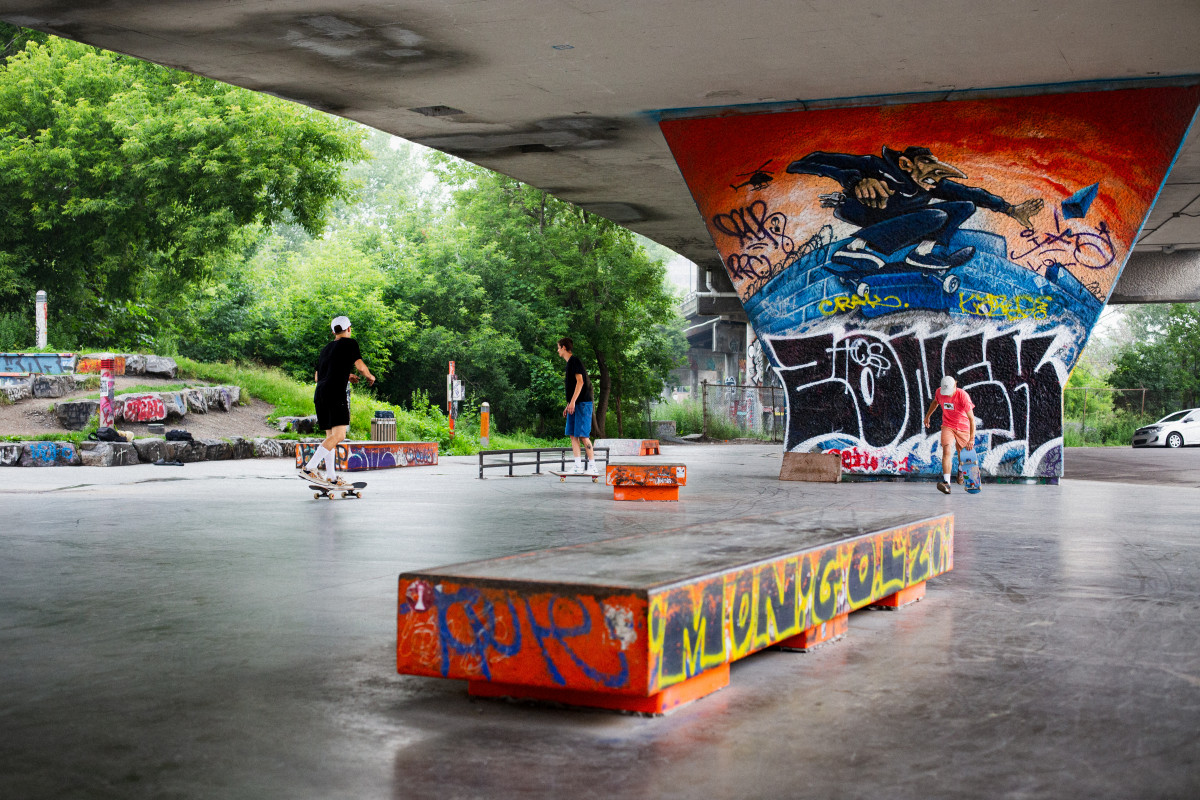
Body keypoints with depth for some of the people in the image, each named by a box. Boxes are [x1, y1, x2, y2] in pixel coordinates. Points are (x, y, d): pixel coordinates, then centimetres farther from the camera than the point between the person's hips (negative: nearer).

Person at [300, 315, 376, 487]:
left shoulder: (326, 348, 26)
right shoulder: (349, 343, 7)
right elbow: (359, 365, -5)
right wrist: (370, 376, 17)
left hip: (319, 393, 8)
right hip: (336, 392, -8)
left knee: (330, 435, 13)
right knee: (338, 435, -14)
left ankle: (331, 477, 9)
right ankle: (309, 468, -26)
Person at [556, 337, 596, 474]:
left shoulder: (575, 361, -9)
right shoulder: (569, 363, 20)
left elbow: (580, 382, -17)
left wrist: (572, 402, -21)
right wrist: (568, 406, 23)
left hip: (582, 403, -10)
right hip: (574, 404, 10)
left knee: (583, 435, -11)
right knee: (573, 435, 5)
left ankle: (592, 466, -8)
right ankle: (578, 466, 5)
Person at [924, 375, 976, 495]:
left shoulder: (963, 395, -25)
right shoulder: (939, 392, -12)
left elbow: (971, 418, -26)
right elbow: (935, 402, 16)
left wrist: (972, 439, -33)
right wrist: (928, 415, 26)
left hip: (963, 428, -2)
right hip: (947, 426, 2)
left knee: (962, 453, 11)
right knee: (946, 450, -19)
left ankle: (961, 469, 49)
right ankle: (946, 483, -30)